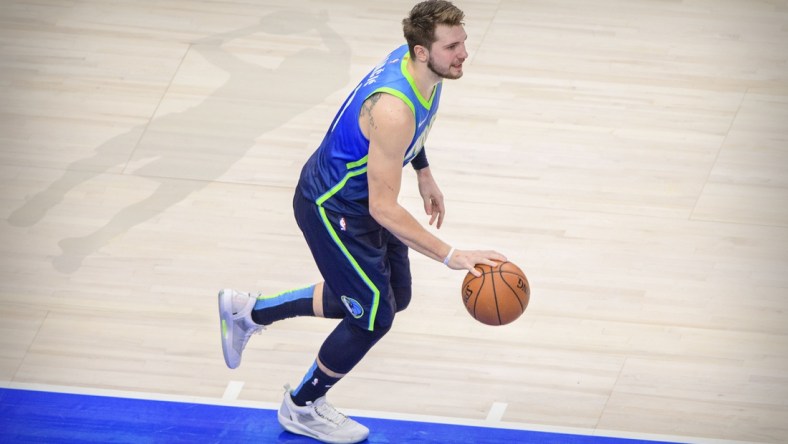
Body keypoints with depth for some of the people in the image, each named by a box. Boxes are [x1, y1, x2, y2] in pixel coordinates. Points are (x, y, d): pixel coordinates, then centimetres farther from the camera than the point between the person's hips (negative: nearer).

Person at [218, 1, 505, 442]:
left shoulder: (417, 63, -12)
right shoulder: (393, 111, -39)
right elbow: (383, 209, -35)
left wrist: (424, 173, 22)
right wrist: (451, 256, -35)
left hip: (359, 192, 9)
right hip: (332, 208, -9)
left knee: (393, 296, 20)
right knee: (375, 317, 5)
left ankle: (250, 311, 32)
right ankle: (301, 408, 32)